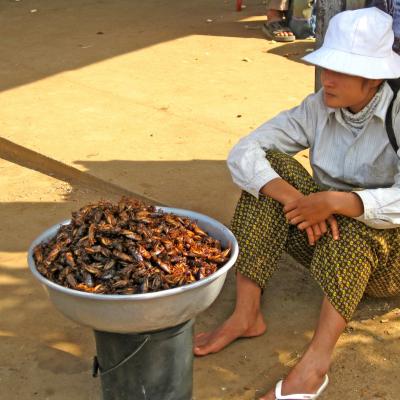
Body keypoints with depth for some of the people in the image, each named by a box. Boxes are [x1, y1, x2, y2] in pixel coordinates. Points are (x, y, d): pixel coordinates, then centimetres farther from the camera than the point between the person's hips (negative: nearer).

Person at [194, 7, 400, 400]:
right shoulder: (318, 109, -7)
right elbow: (242, 153, -16)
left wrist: (334, 202, -41)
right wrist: (297, 200, -30)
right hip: (330, 245, 4)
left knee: (352, 220, -37)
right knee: (270, 166, -17)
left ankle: (315, 362, -44)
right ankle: (246, 314, -22)